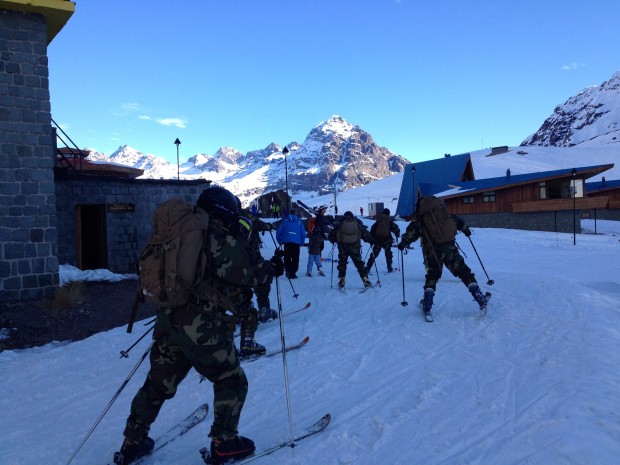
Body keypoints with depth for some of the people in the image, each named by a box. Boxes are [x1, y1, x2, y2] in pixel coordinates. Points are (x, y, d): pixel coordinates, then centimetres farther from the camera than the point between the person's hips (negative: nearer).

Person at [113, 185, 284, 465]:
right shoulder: (222, 240, -11)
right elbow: (248, 271, -14)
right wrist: (272, 268, 4)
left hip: (169, 321, 8)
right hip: (204, 329, -7)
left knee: (159, 383, 22)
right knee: (231, 381, 13)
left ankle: (133, 442, 34)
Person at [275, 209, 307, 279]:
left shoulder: (285, 221, 9)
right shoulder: (299, 222, 9)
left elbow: (278, 232, 5)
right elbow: (303, 233, 6)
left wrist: (279, 242, 15)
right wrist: (302, 243, 16)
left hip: (287, 242, 0)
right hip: (296, 243, 0)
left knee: (287, 258, 10)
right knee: (295, 259, 6)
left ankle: (288, 271, -5)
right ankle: (293, 273, 1)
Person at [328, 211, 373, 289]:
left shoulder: (340, 224, 3)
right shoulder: (358, 223, 5)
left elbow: (332, 235, 3)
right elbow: (366, 234, 7)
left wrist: (333, 240, 23)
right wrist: (371, 241, 23)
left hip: (342, 247, 0)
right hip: (354, 247, 0)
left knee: (342, 263, 14)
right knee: (359, 264, 8)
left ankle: (341, 281, 9)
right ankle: (365, 280, 3)